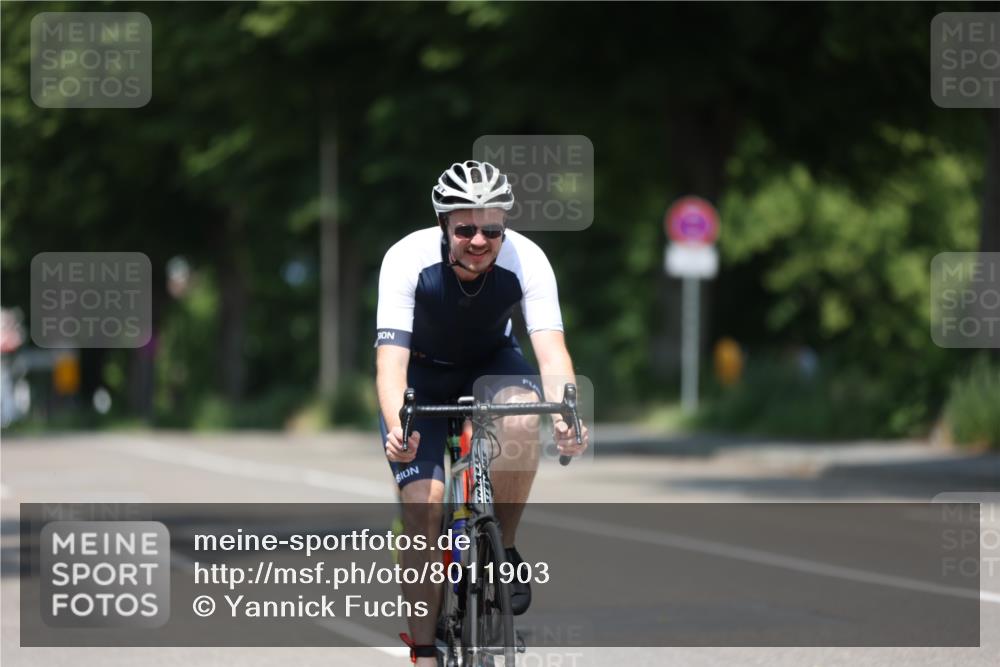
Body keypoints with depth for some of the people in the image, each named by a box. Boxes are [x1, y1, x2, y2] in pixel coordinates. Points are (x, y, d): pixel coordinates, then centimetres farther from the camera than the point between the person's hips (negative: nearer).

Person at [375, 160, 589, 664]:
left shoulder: (526, 260, -28)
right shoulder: (407, 260, -31)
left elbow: (551, 350, -36)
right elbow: (390, 356, -37)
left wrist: (566, 416, -56)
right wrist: (396, 427, -55)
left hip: (491, 363, 1)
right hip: (421, 374, -1)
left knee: (523, 416, -34)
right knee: (422, 505, -16)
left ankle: (503, 549, -13)